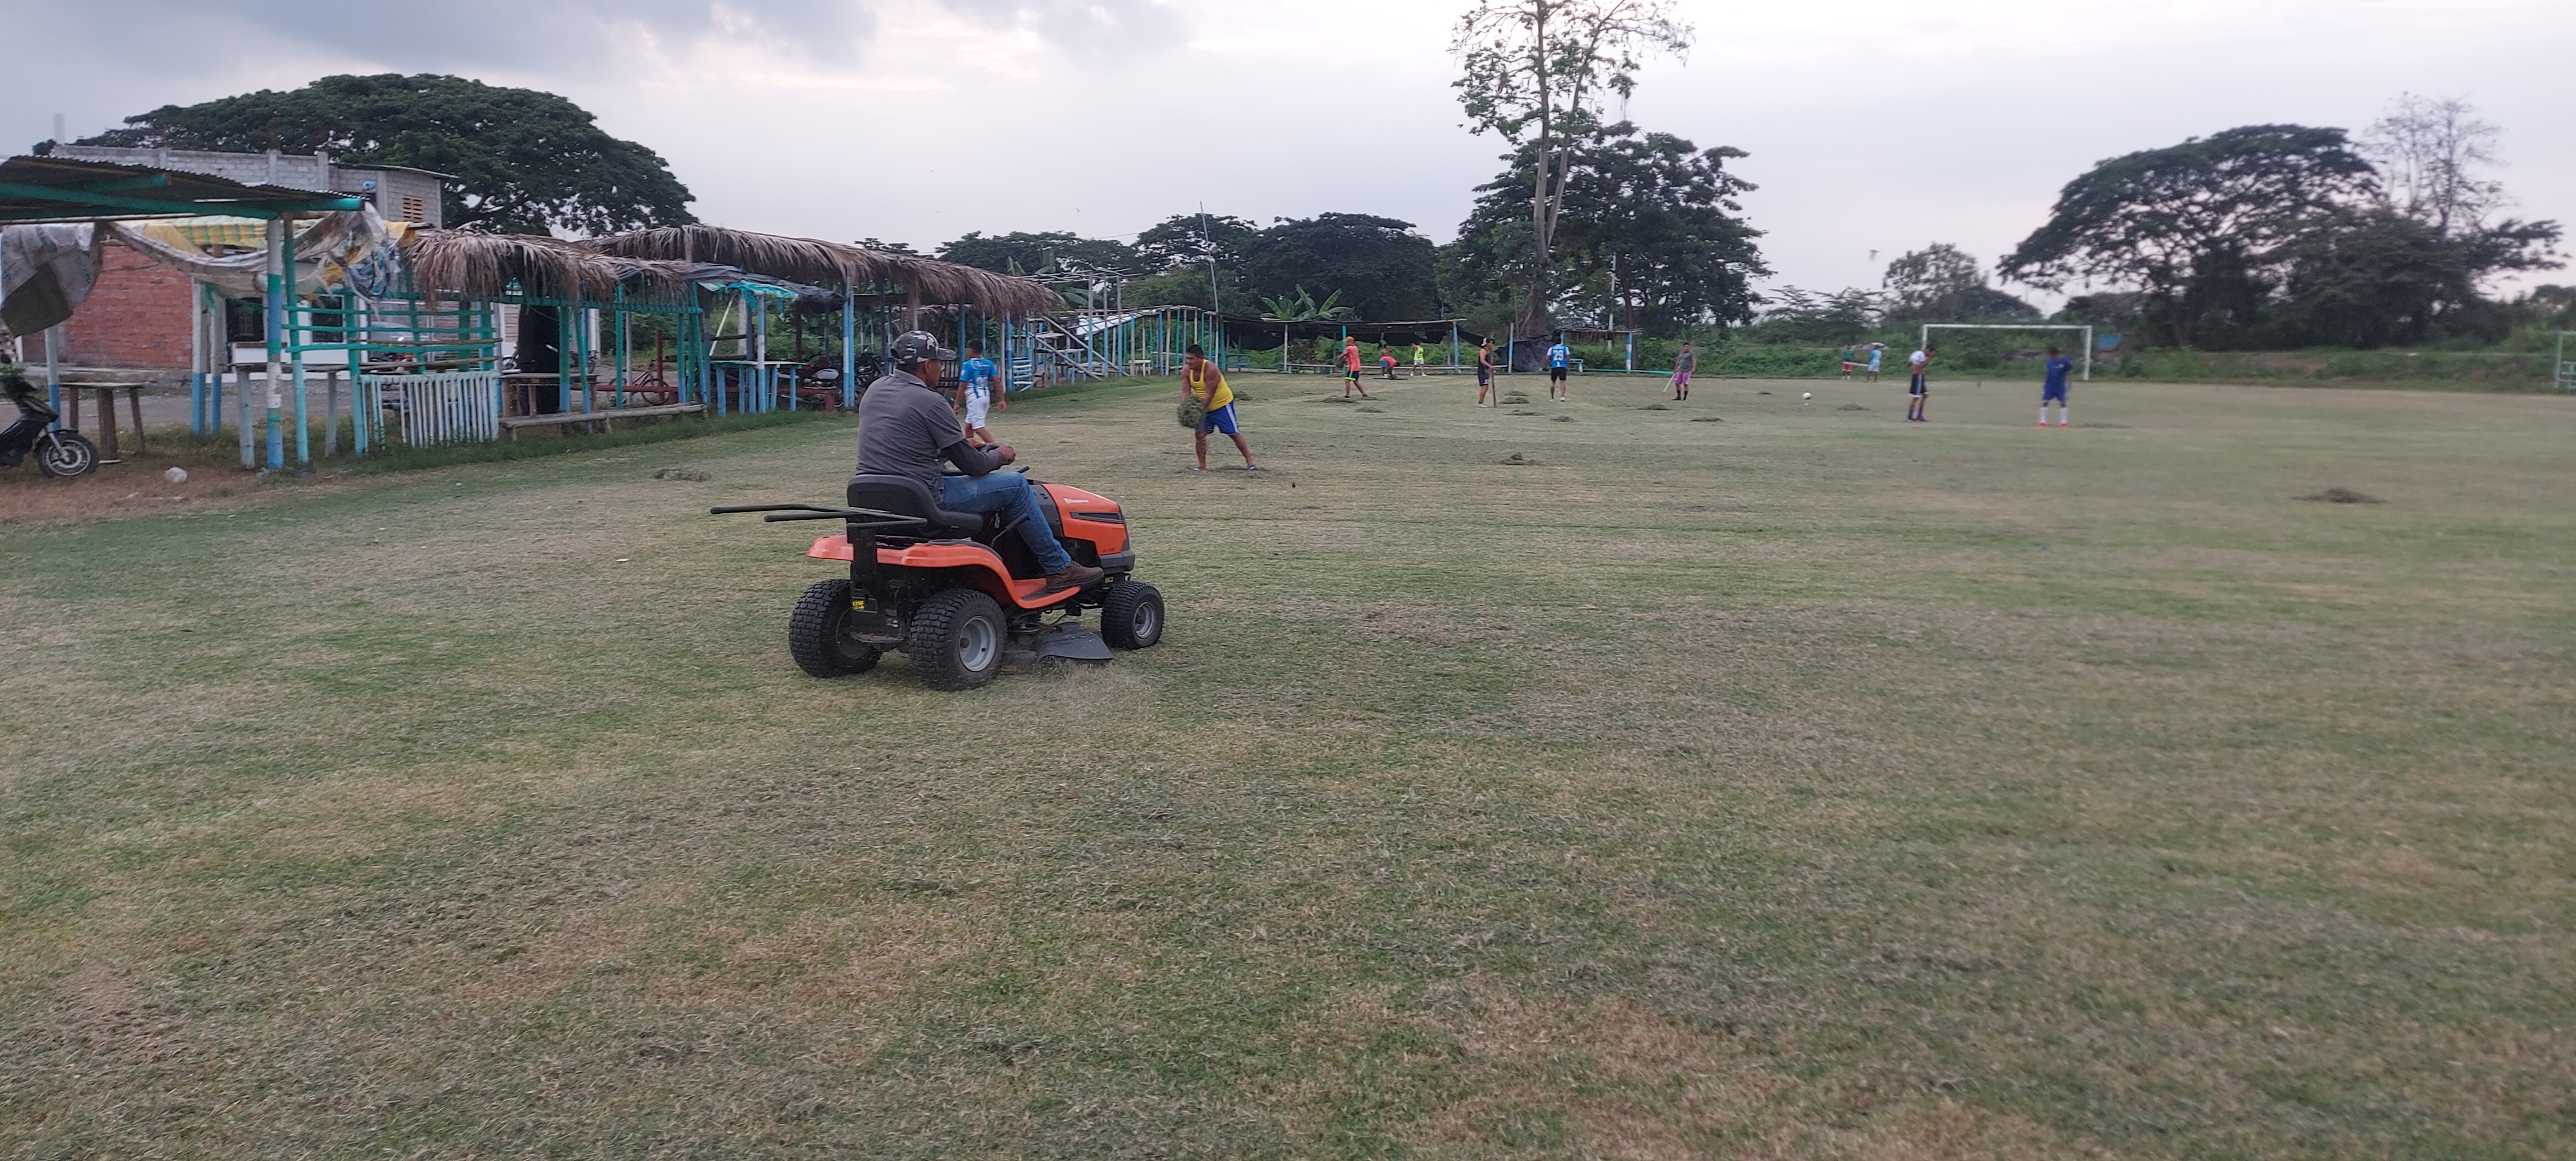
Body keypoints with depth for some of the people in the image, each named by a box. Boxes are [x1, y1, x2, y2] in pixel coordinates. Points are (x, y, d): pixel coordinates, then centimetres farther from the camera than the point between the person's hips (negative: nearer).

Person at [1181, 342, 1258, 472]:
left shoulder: (1211, 370, -31)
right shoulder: (1186, 371, -12)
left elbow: (1210, 394, -29)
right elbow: (1185, 392, -13)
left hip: (1222, 404, -6)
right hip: (1204, 406, 6)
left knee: (1234, 433, -1)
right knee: (1200, 434, -2)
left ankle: (1250, 462, 7)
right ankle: (1202, 466, 7)